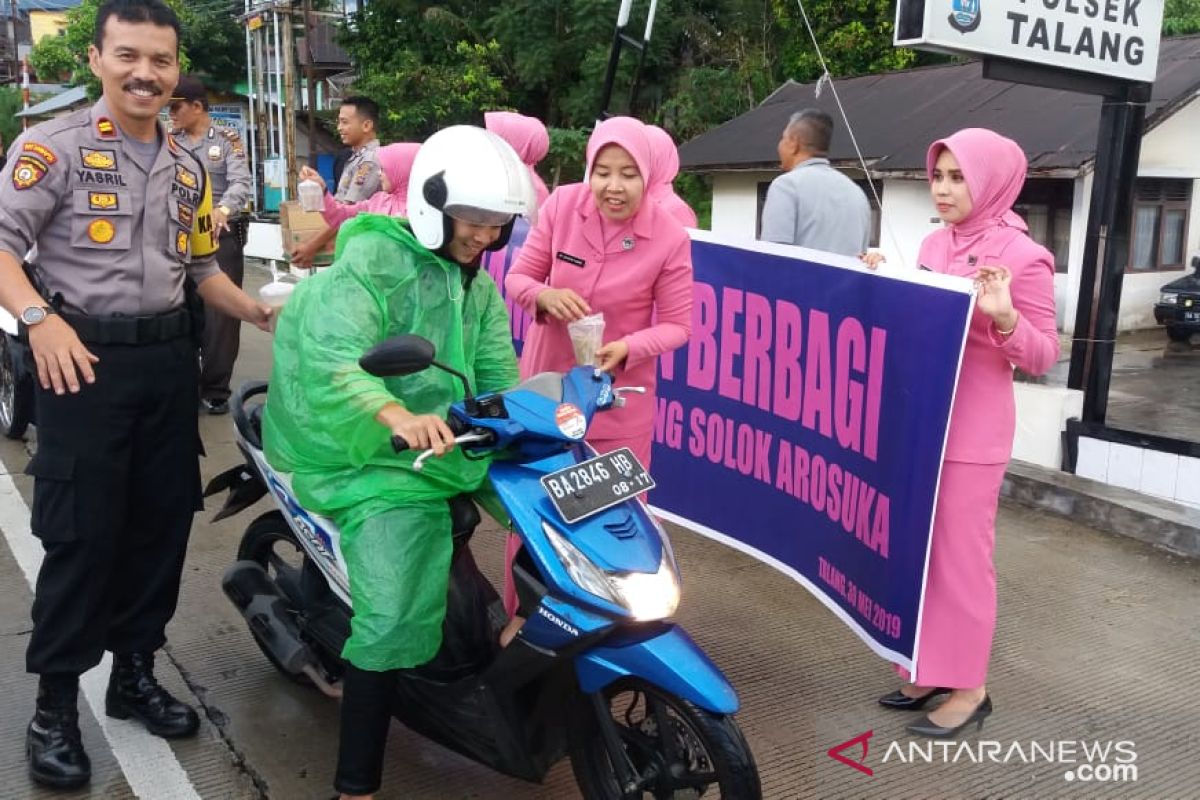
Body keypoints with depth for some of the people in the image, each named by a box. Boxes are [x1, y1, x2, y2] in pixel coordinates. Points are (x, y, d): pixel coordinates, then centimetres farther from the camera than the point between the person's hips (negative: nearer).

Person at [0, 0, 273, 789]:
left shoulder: (189, 167, 13)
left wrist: (262, 313, 8)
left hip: (169, 359, 6)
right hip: (85, 359, -6)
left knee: (162, 524, 10)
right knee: (81, 534, -3)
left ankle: (135, 672, 27)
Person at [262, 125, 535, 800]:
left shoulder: (479, 287, 16)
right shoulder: (370, 258, -11)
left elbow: (500, 377, 9)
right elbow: (332, 362, -27)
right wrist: (396, 415, -45)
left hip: (451, 443, 9)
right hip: (377, 461, -8)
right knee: (395, 618, -17)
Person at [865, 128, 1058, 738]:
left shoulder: (1023, 256, -11)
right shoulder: (933, 244, 9)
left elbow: (1041, 357, -11)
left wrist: (1004, 317, -28)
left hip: (972, 428, -7)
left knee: (961, 555, 1)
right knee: (919, 550, 14)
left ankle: (968, 687, 16)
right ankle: (932, 667, 30)